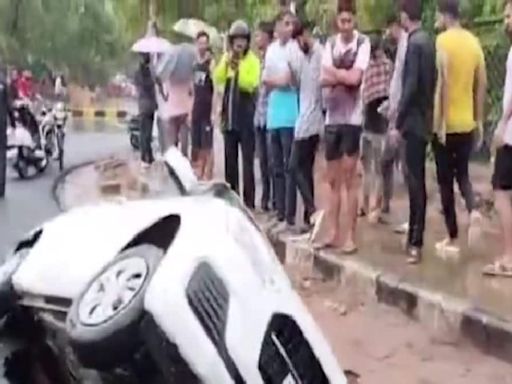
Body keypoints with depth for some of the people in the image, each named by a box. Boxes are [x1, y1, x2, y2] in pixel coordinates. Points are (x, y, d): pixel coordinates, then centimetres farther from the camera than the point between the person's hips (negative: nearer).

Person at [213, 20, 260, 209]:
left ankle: (249, 201, -4)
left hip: (246, 116, -6)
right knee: (229, 159, 11)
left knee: (247, 160, -6)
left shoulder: (253, 60, -4)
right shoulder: (226, 58, 12)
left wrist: (238, 69, -29)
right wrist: (226, 62, -16)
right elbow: (217, 80, -3)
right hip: (229, 115, 6)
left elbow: (251, 84, -18)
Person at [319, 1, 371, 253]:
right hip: (331, 117, 5)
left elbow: (355, 78, -16)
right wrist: (343, 76, -13)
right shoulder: (330, 43, 10)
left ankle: (350, 235, 4)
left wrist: (333, 72, -3)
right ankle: (334, 232, 18)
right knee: (333, 179, 9)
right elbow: (323, 80, 1)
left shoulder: (363, 43, -5)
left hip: (352, 118, -5)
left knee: (350, 179, -2)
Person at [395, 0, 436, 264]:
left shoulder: (414, 43, -14)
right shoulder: (427, 41, 13)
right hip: (423, 119, 9)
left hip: (414, 120, -9)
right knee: (417, 179, 13)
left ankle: (416, 242, -5)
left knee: (415, 181, -8)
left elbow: (411, 85, -20)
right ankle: (414, 237, 20)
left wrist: (398, 122, -16)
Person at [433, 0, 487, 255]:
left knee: (445, 180, 3)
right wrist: (479, 120, 15)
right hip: (467, 123, 6)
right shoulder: (474, 41, 7)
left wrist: (440, 121, -16)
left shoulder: (443, 41, -10)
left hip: (447, 124, -5)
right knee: (462, 173, 20)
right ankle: (473, 210, -7)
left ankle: (453, 238, 8)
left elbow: (443, 82, -18)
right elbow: (481, 84, 9)